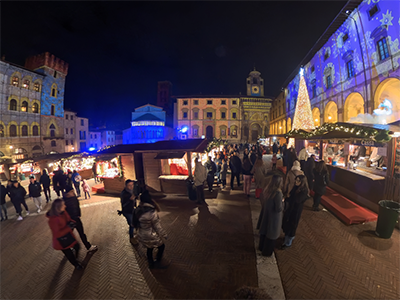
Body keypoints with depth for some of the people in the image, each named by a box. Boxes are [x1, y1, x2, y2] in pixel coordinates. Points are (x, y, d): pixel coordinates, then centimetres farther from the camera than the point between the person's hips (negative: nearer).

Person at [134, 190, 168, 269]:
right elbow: (158, 226, -21)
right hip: (151, 237, -6)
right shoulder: (152, 213, -30)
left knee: (149, 248, 29)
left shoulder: (138, 210, -9)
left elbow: (136, 224, 4)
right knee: (161, 247, 20)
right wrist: (164, 235, -6)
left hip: (141, 236, 7)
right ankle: (158, 263, 32)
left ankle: (151, 263, 46)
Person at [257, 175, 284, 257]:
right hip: (273, 217, -6)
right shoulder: (278, 193, -29)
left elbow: (262, 200, 8)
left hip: (265, 214, 7)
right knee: (271, 235, 15)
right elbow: (279, 209, -25)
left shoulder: (266, 189, -8)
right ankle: (267, 252, 34)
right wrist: (282, 201, -10)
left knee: (264, 231, 25)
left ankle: (261, 247, 46)